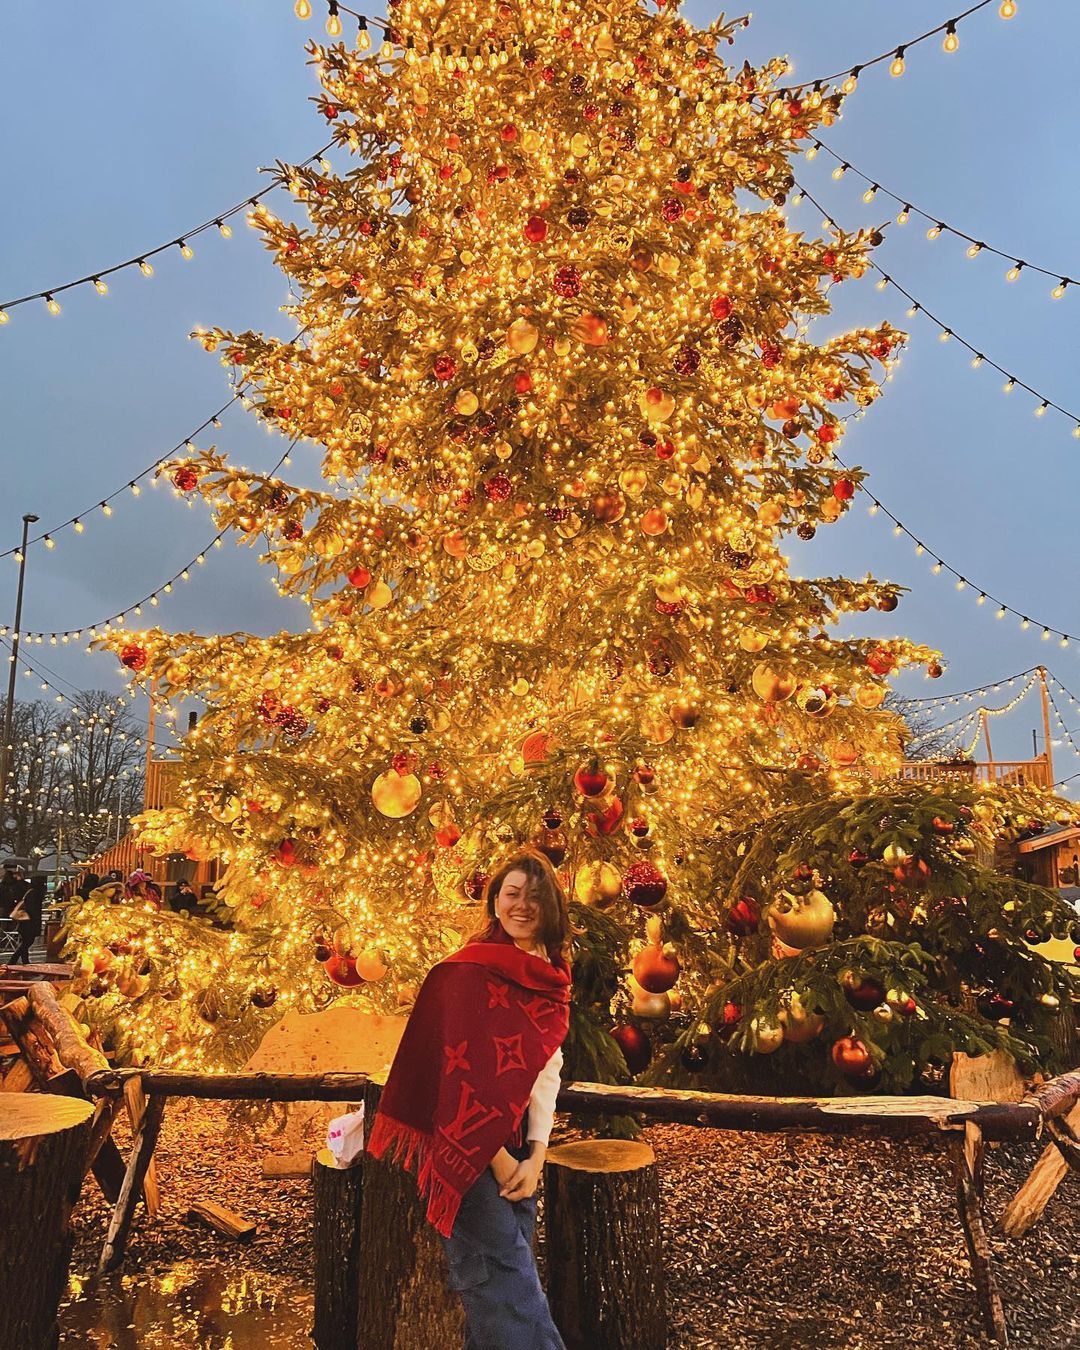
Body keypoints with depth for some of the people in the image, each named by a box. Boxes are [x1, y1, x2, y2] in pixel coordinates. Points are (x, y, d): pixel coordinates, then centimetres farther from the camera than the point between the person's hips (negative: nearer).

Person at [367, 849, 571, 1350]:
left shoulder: (551, 980, 6)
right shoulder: (469, 970, -13)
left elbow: (547, 1069, 5)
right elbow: (460, 1071, -16)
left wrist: (535, 1154, -5)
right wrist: (496, 1158, -13)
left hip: (518, 1144, 6)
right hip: (471, 1149, -6)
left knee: (504, 1272, 13)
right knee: (506, 1274, -4)